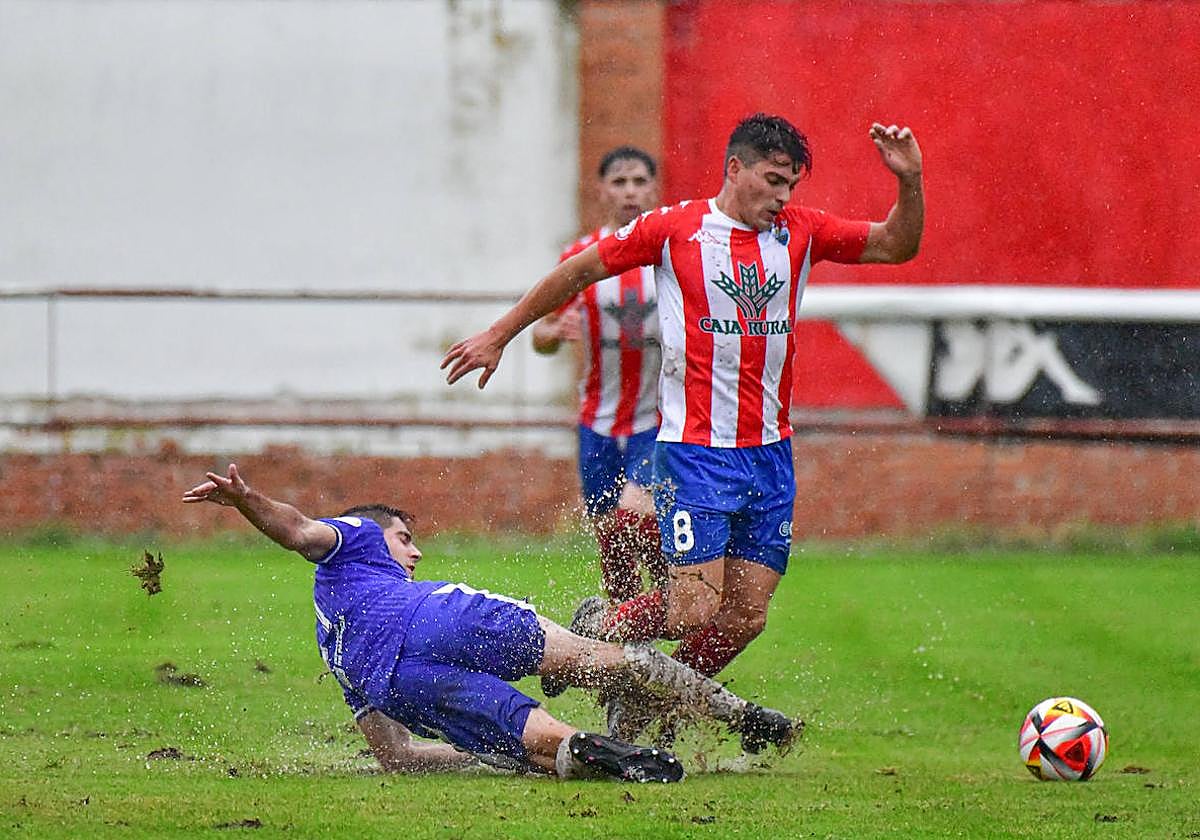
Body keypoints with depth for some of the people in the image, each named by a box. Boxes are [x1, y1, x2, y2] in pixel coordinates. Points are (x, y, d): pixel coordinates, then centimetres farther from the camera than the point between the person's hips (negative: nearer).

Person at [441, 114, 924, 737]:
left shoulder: (801, 233, 8)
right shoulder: (675, 229, -3)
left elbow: (897, 246, 11)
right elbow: (579, 271, 6)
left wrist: (909, 182, -7)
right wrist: (498, 335, 9)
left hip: (770, 452, 5)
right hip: (695, 451, -5)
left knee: (746, 619, 2)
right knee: (696, 610, -12)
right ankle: (595, 632, 16)